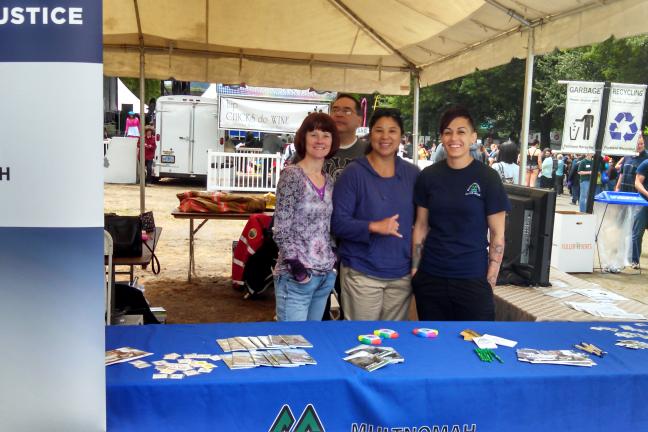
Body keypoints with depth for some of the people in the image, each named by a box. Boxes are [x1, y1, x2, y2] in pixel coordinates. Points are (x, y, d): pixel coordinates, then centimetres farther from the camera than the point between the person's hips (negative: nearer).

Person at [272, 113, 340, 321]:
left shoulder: (329, 180, 11)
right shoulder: (292, 175, -9)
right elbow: (281, 229, -13)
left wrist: (333, 261, 9)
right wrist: (294, 264, -18)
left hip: (325, 275, 7)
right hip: (296, 276, -7)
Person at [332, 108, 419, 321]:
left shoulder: (412, 174, 6)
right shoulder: (354, 172, -6)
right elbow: (338, 222, -11)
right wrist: (374, 227, -24)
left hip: (401, 275, 4)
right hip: (361, 274, -4)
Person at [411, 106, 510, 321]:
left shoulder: (488, 177, -4)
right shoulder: (428, 176, 3)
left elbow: (497, 234, -2)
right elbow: (420, 226, 9)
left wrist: (490, 280, -6)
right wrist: (414, 269, 4)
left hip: (473, 279, -2)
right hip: (430, 278, 2)